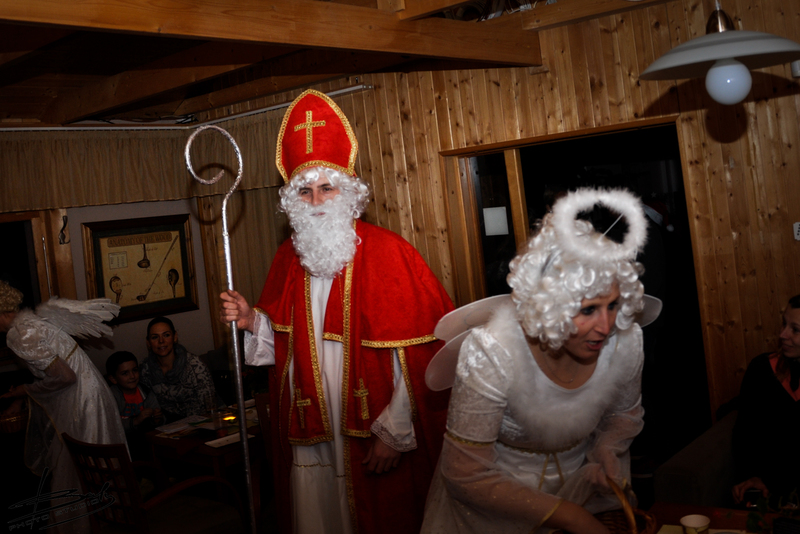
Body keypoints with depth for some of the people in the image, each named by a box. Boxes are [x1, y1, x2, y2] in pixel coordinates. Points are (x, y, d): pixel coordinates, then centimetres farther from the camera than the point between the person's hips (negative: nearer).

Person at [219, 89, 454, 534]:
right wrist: (253, 321, -5)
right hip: (310, 438, 5)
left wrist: (395, 434, -14)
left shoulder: (388, 254, -12)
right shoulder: (288, 257, 6)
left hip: (376, 445, -4)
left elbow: (415, 358, -15)